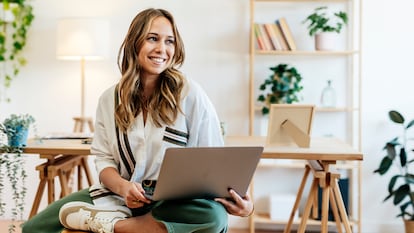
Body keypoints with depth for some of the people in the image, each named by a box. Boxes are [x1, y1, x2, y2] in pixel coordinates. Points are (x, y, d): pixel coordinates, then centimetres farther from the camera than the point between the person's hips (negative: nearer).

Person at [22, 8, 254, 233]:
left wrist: (235, 199, -26)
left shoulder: (190, 93, -6)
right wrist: (123, 187, -19)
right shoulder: (109, 99, 6)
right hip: (119, 195, 1)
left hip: (173, 201, -1)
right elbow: (104, 161, 4)